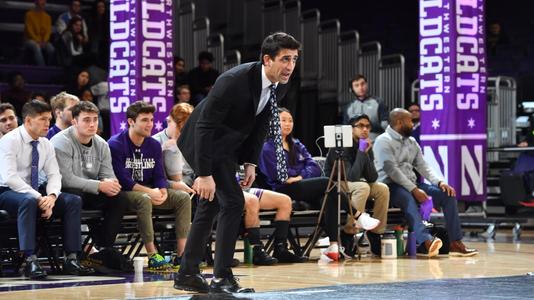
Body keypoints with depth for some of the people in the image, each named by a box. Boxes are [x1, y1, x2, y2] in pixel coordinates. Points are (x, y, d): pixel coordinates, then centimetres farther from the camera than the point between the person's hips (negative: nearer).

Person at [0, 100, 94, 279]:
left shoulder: (46, 144, 7)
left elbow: (54, 175, 4)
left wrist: (51, 196, -19)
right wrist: (39, 198, -29)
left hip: (34, 192, 7)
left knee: (74, 201, -14)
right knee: (29, 201, -40)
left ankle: (71, 259, -17)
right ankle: (30, 261, -39)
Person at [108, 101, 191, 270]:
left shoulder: (154, 145, 9)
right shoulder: (116, 144, -11)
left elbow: (159, 176, 6)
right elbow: (122, 180, -18)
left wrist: (163, 192, -17)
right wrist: (149, 191, -24)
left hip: (149, 191, 7)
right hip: (125, 193, -7)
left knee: (183, 197, -11)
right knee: (144, 199, -38)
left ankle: (181, 254, -19)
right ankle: (152, 256, -36)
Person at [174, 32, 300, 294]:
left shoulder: (280, 86, -7)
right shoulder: (235, 81, -31)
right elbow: (204, 126, -30)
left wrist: (250, 163, 2)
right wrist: (204, 174, -31)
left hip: (228, 145, 9)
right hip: (204, 142, -9)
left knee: (210, 206, 13)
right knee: (232, 202, -16)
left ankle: (187, 274, 23)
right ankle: (222, 278, -11)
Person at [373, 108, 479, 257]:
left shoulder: (412, 142, 19)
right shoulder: (383, 141, -7)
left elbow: (422, 167, 13)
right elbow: (392, 170, -18)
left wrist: (439, 182, -7)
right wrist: (414, 190, -26)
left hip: (411, 185, 8)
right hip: (390, 186, -8)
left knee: (448, 194, -10)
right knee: (408, 198, -41)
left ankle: (455, 243, -16)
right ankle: (426, 242, -59)